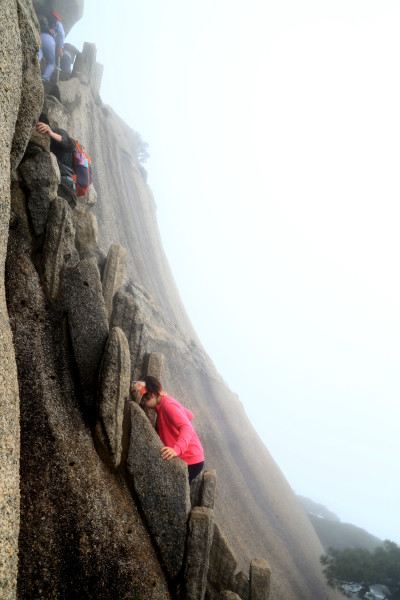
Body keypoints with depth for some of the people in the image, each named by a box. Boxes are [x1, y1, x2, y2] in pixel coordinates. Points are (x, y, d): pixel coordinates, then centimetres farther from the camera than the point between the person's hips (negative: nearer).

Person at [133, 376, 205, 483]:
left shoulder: (167, 405, -20)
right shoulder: (165, 402, 9)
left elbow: (187, 427, -34)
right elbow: (189, 415, 22)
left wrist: (177, 449, -50)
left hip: (190, 460, -10)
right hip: (184, 459, 10)